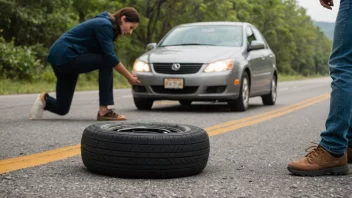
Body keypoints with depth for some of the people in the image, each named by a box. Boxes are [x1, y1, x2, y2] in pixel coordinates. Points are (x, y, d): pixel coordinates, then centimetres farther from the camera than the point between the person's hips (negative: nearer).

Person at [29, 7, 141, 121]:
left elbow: (108, 55, 14)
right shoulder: (104, 25, -16)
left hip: (61, 58, 10)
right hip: (65, 56, -10)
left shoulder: (108, 27, 13)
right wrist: (129, 77, -16)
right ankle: (103, 111, -16)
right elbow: (110, 56, -22)